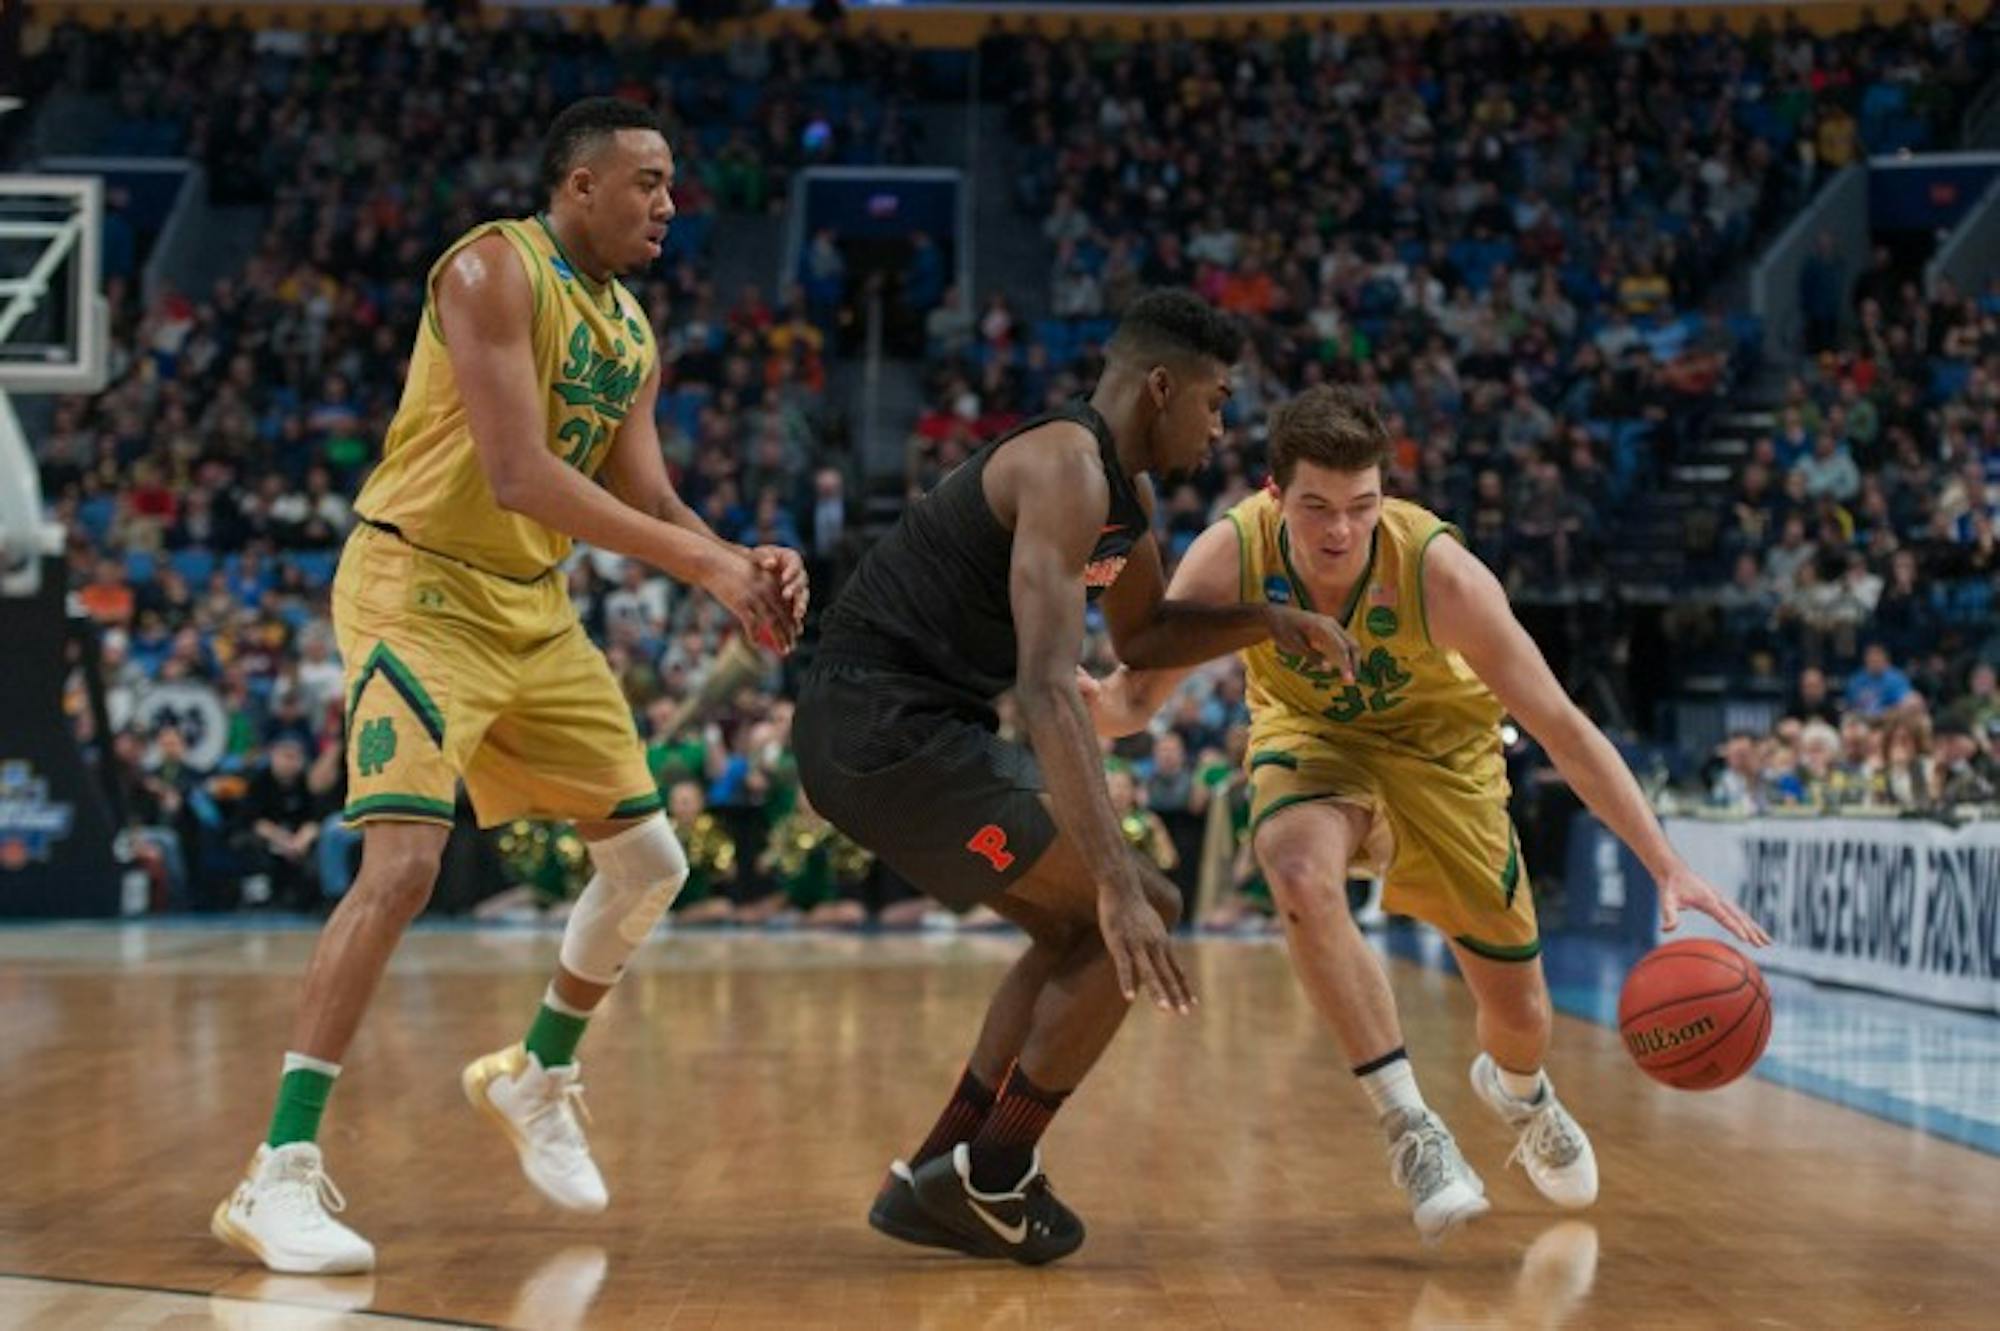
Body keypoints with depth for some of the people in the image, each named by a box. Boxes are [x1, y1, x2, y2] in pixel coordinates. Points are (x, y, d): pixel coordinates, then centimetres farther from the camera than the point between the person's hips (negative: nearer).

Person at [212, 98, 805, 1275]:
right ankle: (280, 1174, -18)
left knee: (650, 860, 10)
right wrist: (705, 562, -29)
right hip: (422, 587, -8)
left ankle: (538, 1078, 33)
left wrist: (739, 567, -12)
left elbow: (647, 500, 9)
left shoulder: (635, 335, 9)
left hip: (535, 606, 8)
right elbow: (518, 474, -27)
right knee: (404, 866, -22)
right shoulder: (494, 271, -17)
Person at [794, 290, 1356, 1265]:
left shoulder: (1123, 487, 14)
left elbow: (1142, 639, 30)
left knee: (1079, 932, 19)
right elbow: (1048, 684, -30)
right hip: (888, 731, -11)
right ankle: (990, 1176, 0)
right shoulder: (1068, 471, -18)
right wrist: (1118, 884, -36)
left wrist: (1269, 624, 11)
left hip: (880, 727, 11)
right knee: (1140, 920, -7)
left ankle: (940, 1182, 19)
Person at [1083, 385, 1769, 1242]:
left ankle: (1516, 1089, 48)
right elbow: (1139, 691, -25)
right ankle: (1409, 1128, -21)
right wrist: (1099, 705, -51)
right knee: (1302, 878, -36)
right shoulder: (1231, 557, -31)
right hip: (1310, 735, 0)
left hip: (1438, 743, 0)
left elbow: (1562, 728, -30)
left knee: (1518, 1007, 6)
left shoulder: (1437, 569, -35)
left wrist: (1667, 867, -36)